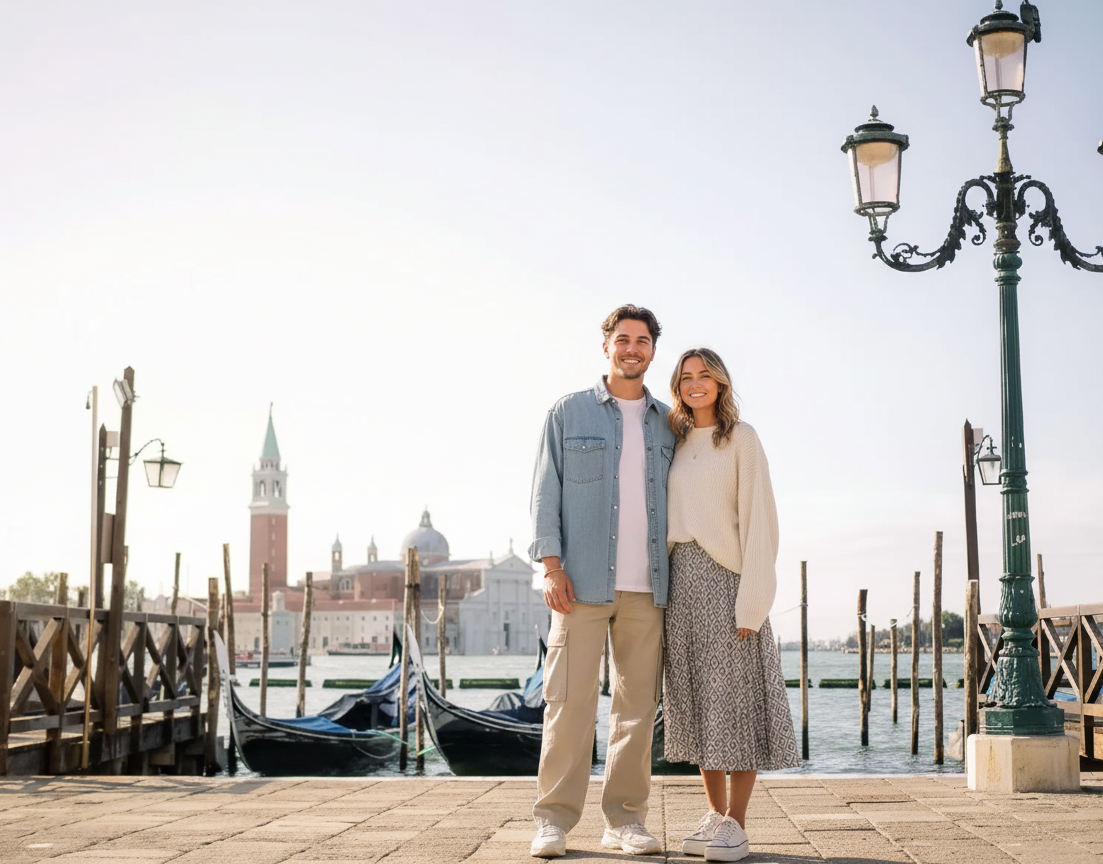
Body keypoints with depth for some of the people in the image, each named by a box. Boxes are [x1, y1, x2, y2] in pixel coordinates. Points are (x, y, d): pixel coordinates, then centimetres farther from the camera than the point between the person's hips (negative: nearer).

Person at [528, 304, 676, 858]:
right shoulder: (568, 413, 7)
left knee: (639, 704, 4)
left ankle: (625, 820, 12)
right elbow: (545, 493, 3)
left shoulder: (667, 424, 15)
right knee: (569, 699, -6)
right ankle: (554, 820, 2)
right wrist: (551, 567, -8)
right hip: (583, 583, -3)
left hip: (647, 587, 3)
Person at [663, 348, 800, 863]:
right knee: (697, 701, 7)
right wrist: (665, 589, 6)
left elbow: (758, 519, -8)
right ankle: (715, 815, 15)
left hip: (726, 576, -6)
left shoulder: (740, 438, -2)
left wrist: (751, 601, -14)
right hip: (682, 579, 6)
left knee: (735, 696, -4)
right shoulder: (677, 443, 15)